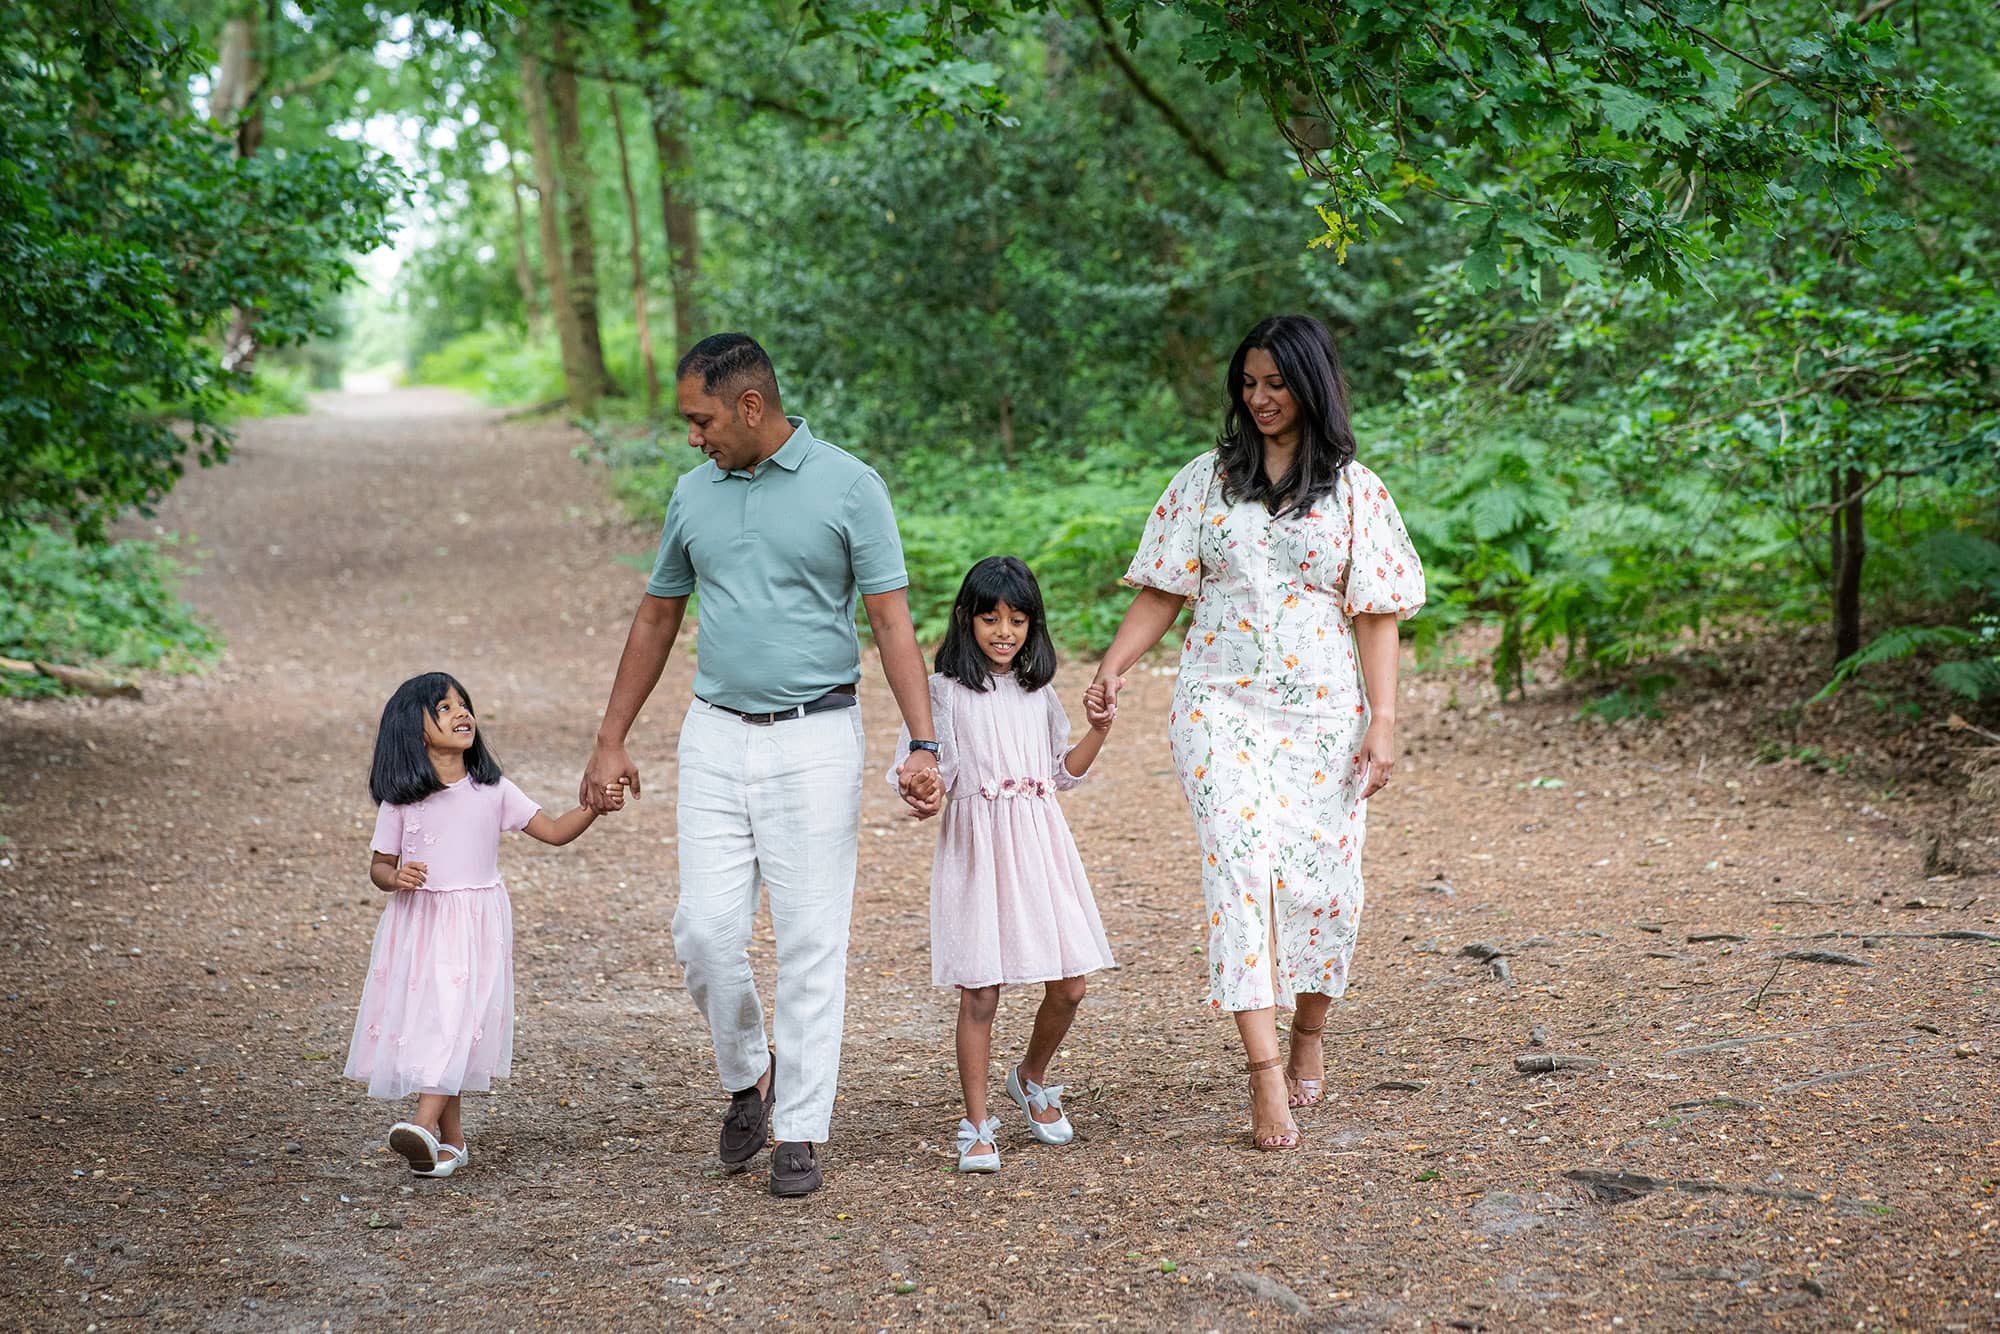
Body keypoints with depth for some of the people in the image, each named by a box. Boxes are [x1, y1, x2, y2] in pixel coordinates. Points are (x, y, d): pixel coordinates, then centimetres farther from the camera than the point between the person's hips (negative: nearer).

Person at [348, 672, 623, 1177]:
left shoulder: (493, 791, 3)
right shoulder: (400, 801, 0)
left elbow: (554, 831, 5)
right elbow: (379, 865, 6)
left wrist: (594, 808, -12)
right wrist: (396, 878, -17)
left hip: (477, 923, -1)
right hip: (418, 923, 1)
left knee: (454, 1019, -15)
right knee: (426, 1017, 2)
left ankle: (426, 1125, -24)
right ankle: (451, 1137, 12)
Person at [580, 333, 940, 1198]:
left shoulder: (848, 486, -5)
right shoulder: (694, 494, 9)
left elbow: (892, 621, -7)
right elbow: (657, 619, 17)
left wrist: (923, 745, -15)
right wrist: (611, 742, 16)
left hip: (814, 741, -4)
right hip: (715, 738, 4)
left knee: (810, 942, -1)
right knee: (705, 931, -1)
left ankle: (800, 1132, 8)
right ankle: (747, 1076, 24)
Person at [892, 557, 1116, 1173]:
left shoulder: (1038, 692, 13)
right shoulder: (945, 691, -1)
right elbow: (929, 769, -5)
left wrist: (1098, 732, 5)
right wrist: (924, 783, -27)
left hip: (1039, 845, 4)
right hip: (977, 850, -4)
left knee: (1068, 987, 2)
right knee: (979, 994, -4)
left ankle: (1032, 1079, 30)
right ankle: (977, 1126, 8)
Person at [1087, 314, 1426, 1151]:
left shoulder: (1355, 491, 6)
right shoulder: (1206, 480, 9)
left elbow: (1376, 613, 3)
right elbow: (1163, 591, 7)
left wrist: (1383, 721, -5)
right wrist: (1114, 667, -8)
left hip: (1325, 712, 0)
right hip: (1222, 706, 0)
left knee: (1324, 879, 1)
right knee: (1240, 864, -14)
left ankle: (1308, 1037, 26)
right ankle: (1264, 1071, -15)